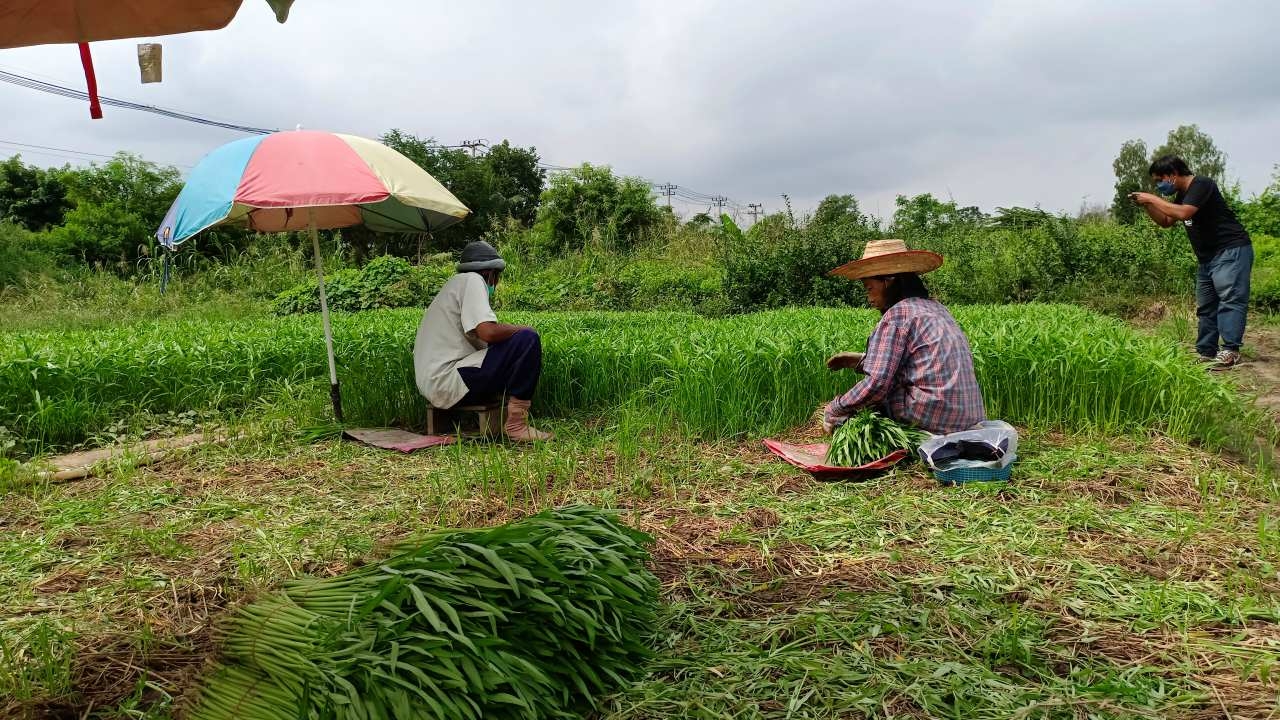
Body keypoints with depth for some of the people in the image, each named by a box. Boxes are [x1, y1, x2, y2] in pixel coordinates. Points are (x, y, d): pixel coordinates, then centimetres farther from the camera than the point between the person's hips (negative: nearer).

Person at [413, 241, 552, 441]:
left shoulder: (455, 284, 23)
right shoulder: (472, 280, -6)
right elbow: (488, 332, -21)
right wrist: (522, 329, -3)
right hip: (448, 382, -10)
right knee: (528, 339, -14)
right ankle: (516, 424, -14)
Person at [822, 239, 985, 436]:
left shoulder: (897, 314, -11)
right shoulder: (936, 307, 15)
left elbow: (876, 384, -18)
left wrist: (834, 409, -6)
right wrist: (861, 360, 19)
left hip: (933, 423, -9)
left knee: (841, 418, 5)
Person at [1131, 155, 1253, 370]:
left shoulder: (1201, 185, -13)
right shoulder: (1182, 195, 15)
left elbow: (1183, 213, -28)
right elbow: (1166, 222, 23)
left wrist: (1153, 199, -17)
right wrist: (1146, 205, 7)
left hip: (1231, 251, -10)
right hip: (1208, 257, 10)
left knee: (1230, 300, -15)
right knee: (1206, 306, 8)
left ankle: (1230, 352, -20)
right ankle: (1207, 353, 11)